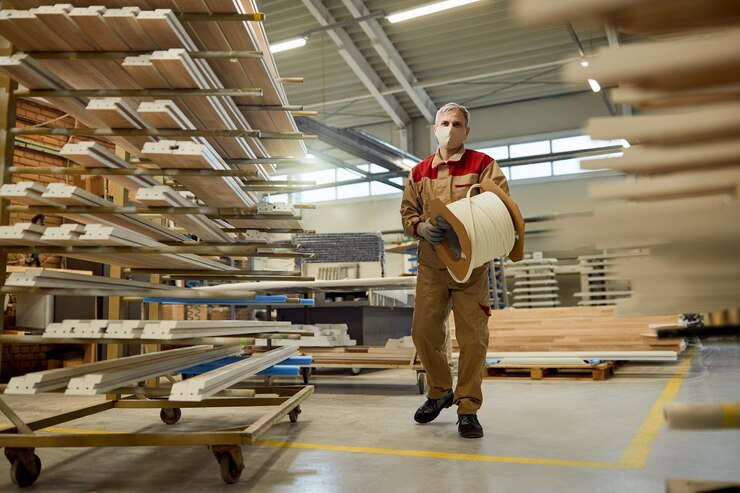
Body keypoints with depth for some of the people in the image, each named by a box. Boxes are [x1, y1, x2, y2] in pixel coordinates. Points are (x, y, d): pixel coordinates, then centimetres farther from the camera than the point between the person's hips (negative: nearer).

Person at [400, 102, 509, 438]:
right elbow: (407, 213, 13)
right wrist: (422, 228, -10)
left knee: (473, 337, -2)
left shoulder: (483, 165, 1)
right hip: (431, 265, 3)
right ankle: (440, 392, 28)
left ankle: (468, 408, 11)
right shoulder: (420, 172, 12)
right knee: (424, 331, 5)